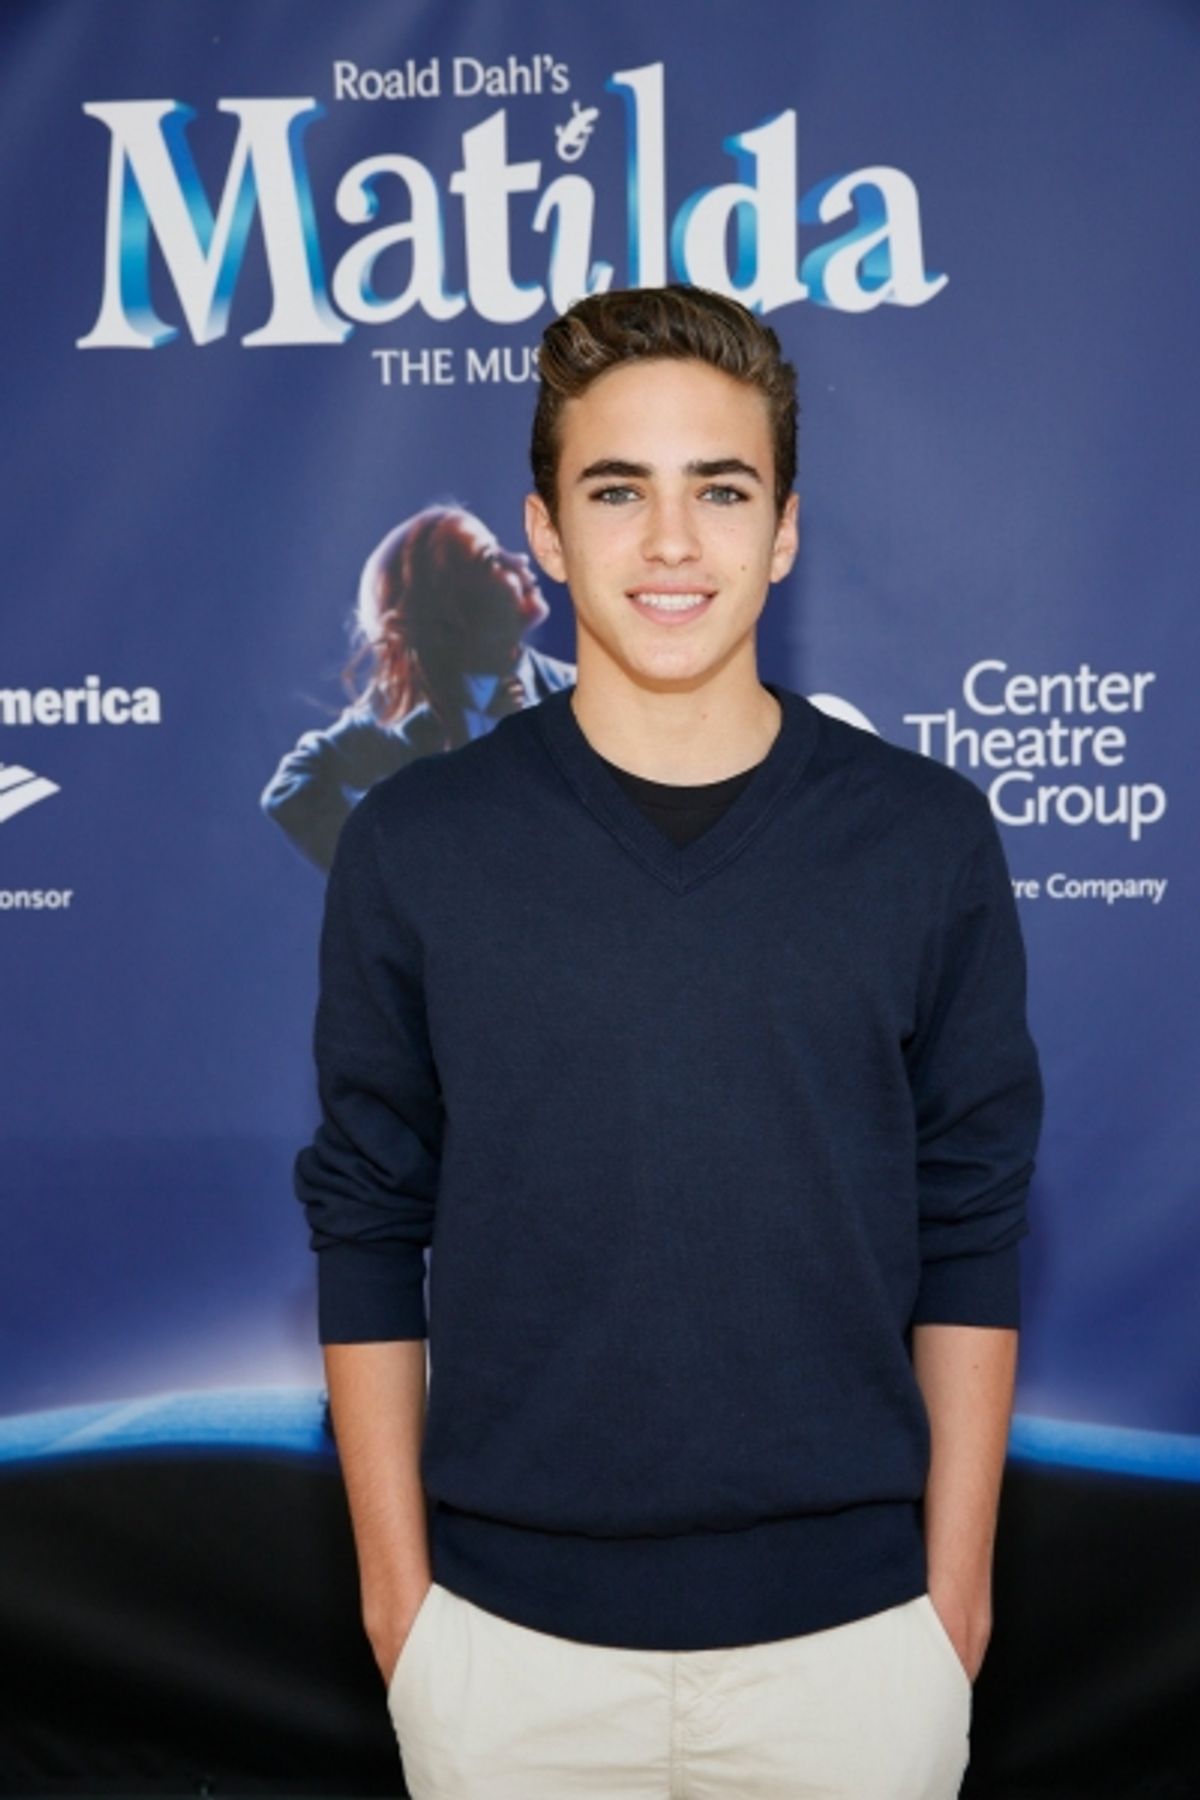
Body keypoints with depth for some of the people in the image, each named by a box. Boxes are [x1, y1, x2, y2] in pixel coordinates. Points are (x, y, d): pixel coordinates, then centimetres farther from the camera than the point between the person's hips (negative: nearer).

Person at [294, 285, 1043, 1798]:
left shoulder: (927, 838, -4)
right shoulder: (413, 845, -4)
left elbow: (971, 1231, 1)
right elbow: (365, 1229, 1)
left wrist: (958, 1581, 1)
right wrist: (395, 1582, 0)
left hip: (851, 1621, 0)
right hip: (509, 1630, 0)